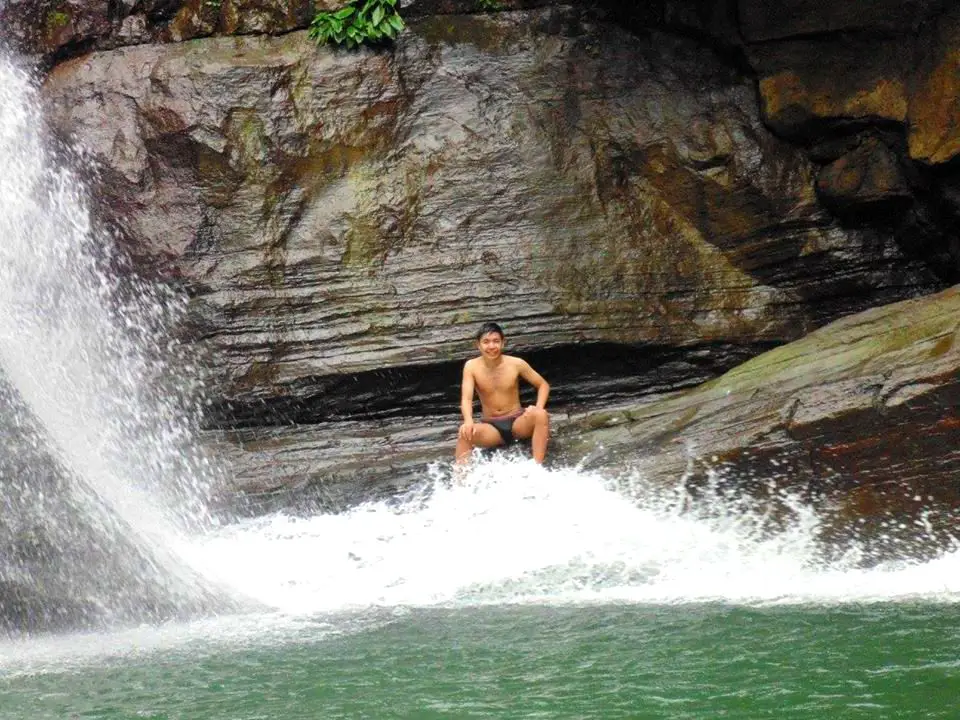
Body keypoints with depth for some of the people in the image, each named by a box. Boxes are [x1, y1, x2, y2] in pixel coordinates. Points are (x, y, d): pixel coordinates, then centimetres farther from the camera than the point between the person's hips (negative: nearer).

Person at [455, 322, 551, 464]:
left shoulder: (516, 364, -7)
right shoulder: (471, 366, -8)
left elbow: (543, 385, 3)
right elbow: (466, 398, -18)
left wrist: (538, 407, -18)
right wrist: (468, 421, -40)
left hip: (517, 422, 1)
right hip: (490, 427, -1)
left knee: (541, 415, -30)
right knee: (465, 432, -31)